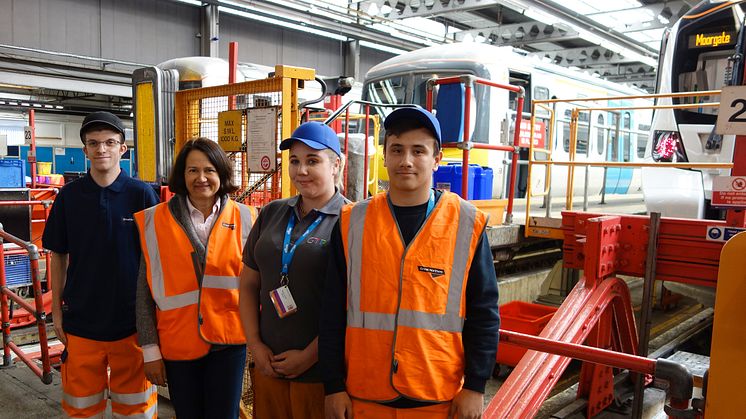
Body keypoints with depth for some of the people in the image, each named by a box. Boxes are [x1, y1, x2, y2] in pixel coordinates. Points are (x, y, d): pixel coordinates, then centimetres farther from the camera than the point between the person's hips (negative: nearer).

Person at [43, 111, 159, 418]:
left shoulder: (141, 194, -7)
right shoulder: (69, 196, -1)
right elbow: (59, 256, 7)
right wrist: (57, 309, 5)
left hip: (131, 317, -1)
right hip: (81, 317, 2)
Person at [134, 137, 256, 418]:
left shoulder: (243, 219, -2)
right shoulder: (157, 221, -4)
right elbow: (145, 288, -2)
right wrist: (150, 349, -4)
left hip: (228, 342, 0)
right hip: (177, 344, 0)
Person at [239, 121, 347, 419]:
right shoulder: (272, 213, 7)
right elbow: (249, 283, 11)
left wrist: (309, 356, -11)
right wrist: (255, 344, 2)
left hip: (320, 371, -4)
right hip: (267, 364, 5)